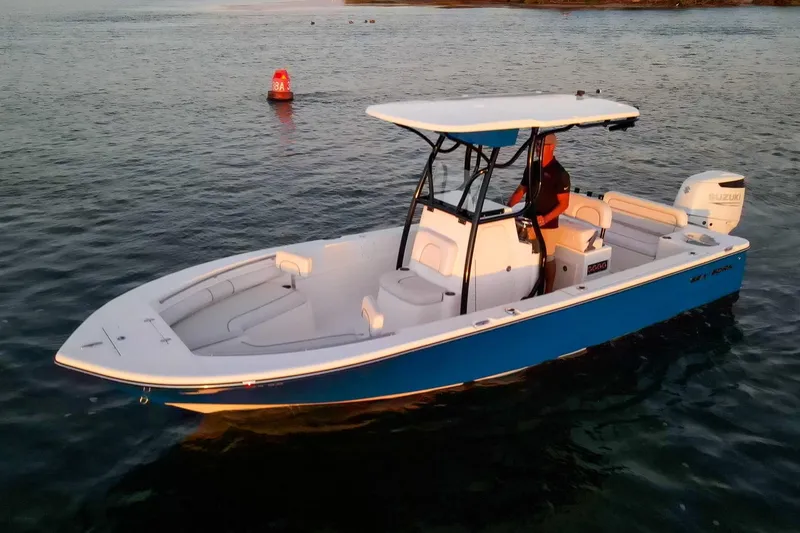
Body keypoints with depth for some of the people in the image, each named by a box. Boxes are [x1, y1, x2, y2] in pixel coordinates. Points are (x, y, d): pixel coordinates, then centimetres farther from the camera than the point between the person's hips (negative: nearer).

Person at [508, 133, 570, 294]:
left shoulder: (560, 173, -13)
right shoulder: (532, 167, 5)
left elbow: (564, 203, -13)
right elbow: (520, 191, 11)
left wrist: (546, 218, -25)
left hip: (547, 224, -6)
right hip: (528, 220, 6)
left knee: (548, 258, 7)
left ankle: (548, 292, 20)